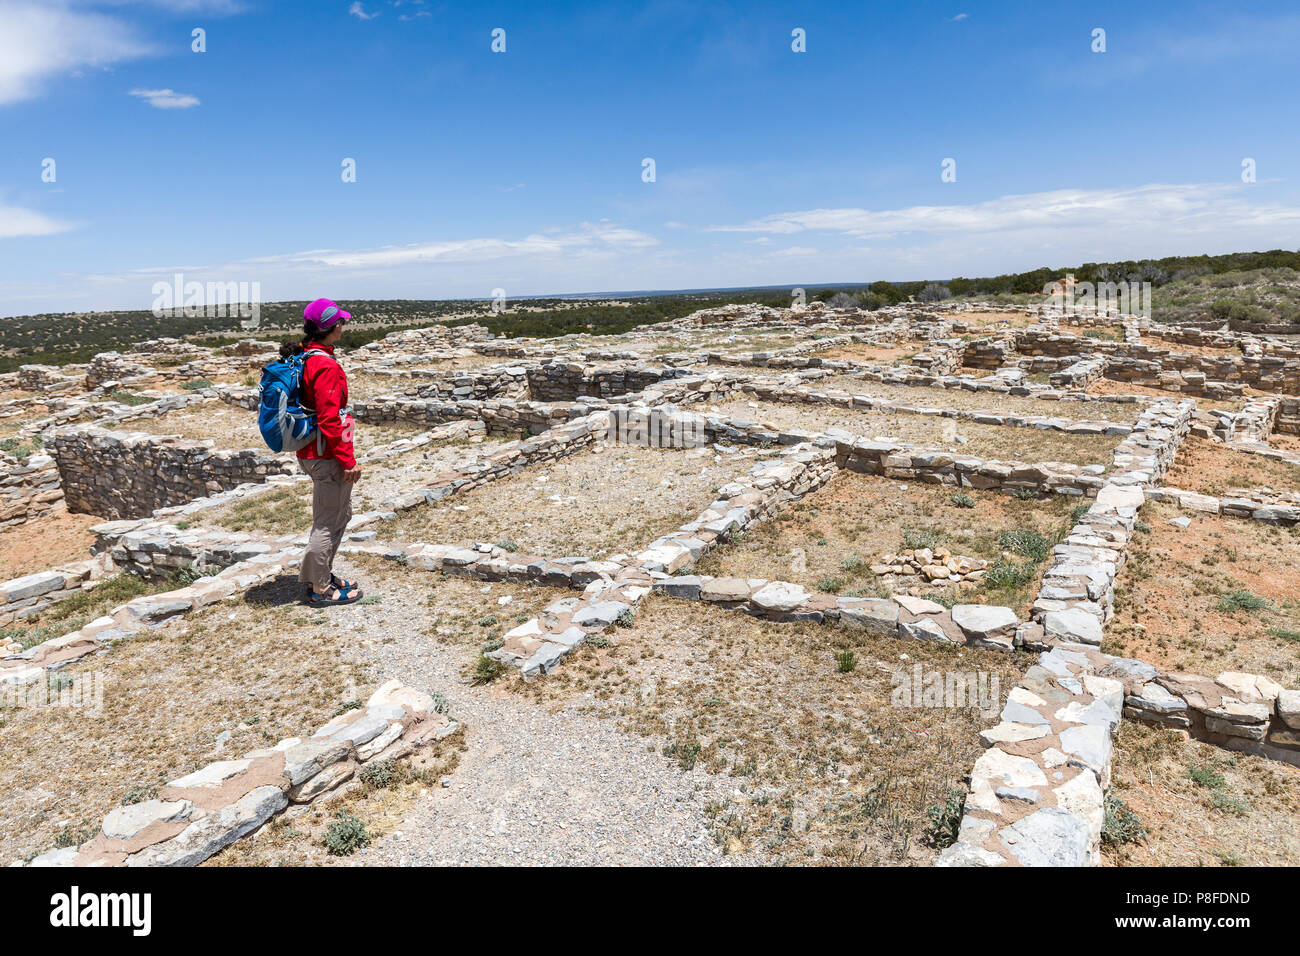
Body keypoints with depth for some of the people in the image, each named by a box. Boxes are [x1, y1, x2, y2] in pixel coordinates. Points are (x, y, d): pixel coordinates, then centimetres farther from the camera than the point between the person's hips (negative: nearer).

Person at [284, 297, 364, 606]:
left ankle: (318, 575, 32)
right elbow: (329, 420, -24)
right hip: (327, 456, -10)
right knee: (328, 522, 1)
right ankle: (321, 589, 13)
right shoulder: (325, 366, -21)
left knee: (342, 514, 21)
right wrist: (348, 460, -19)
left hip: (311, 452, 10)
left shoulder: (304, 357, 10)